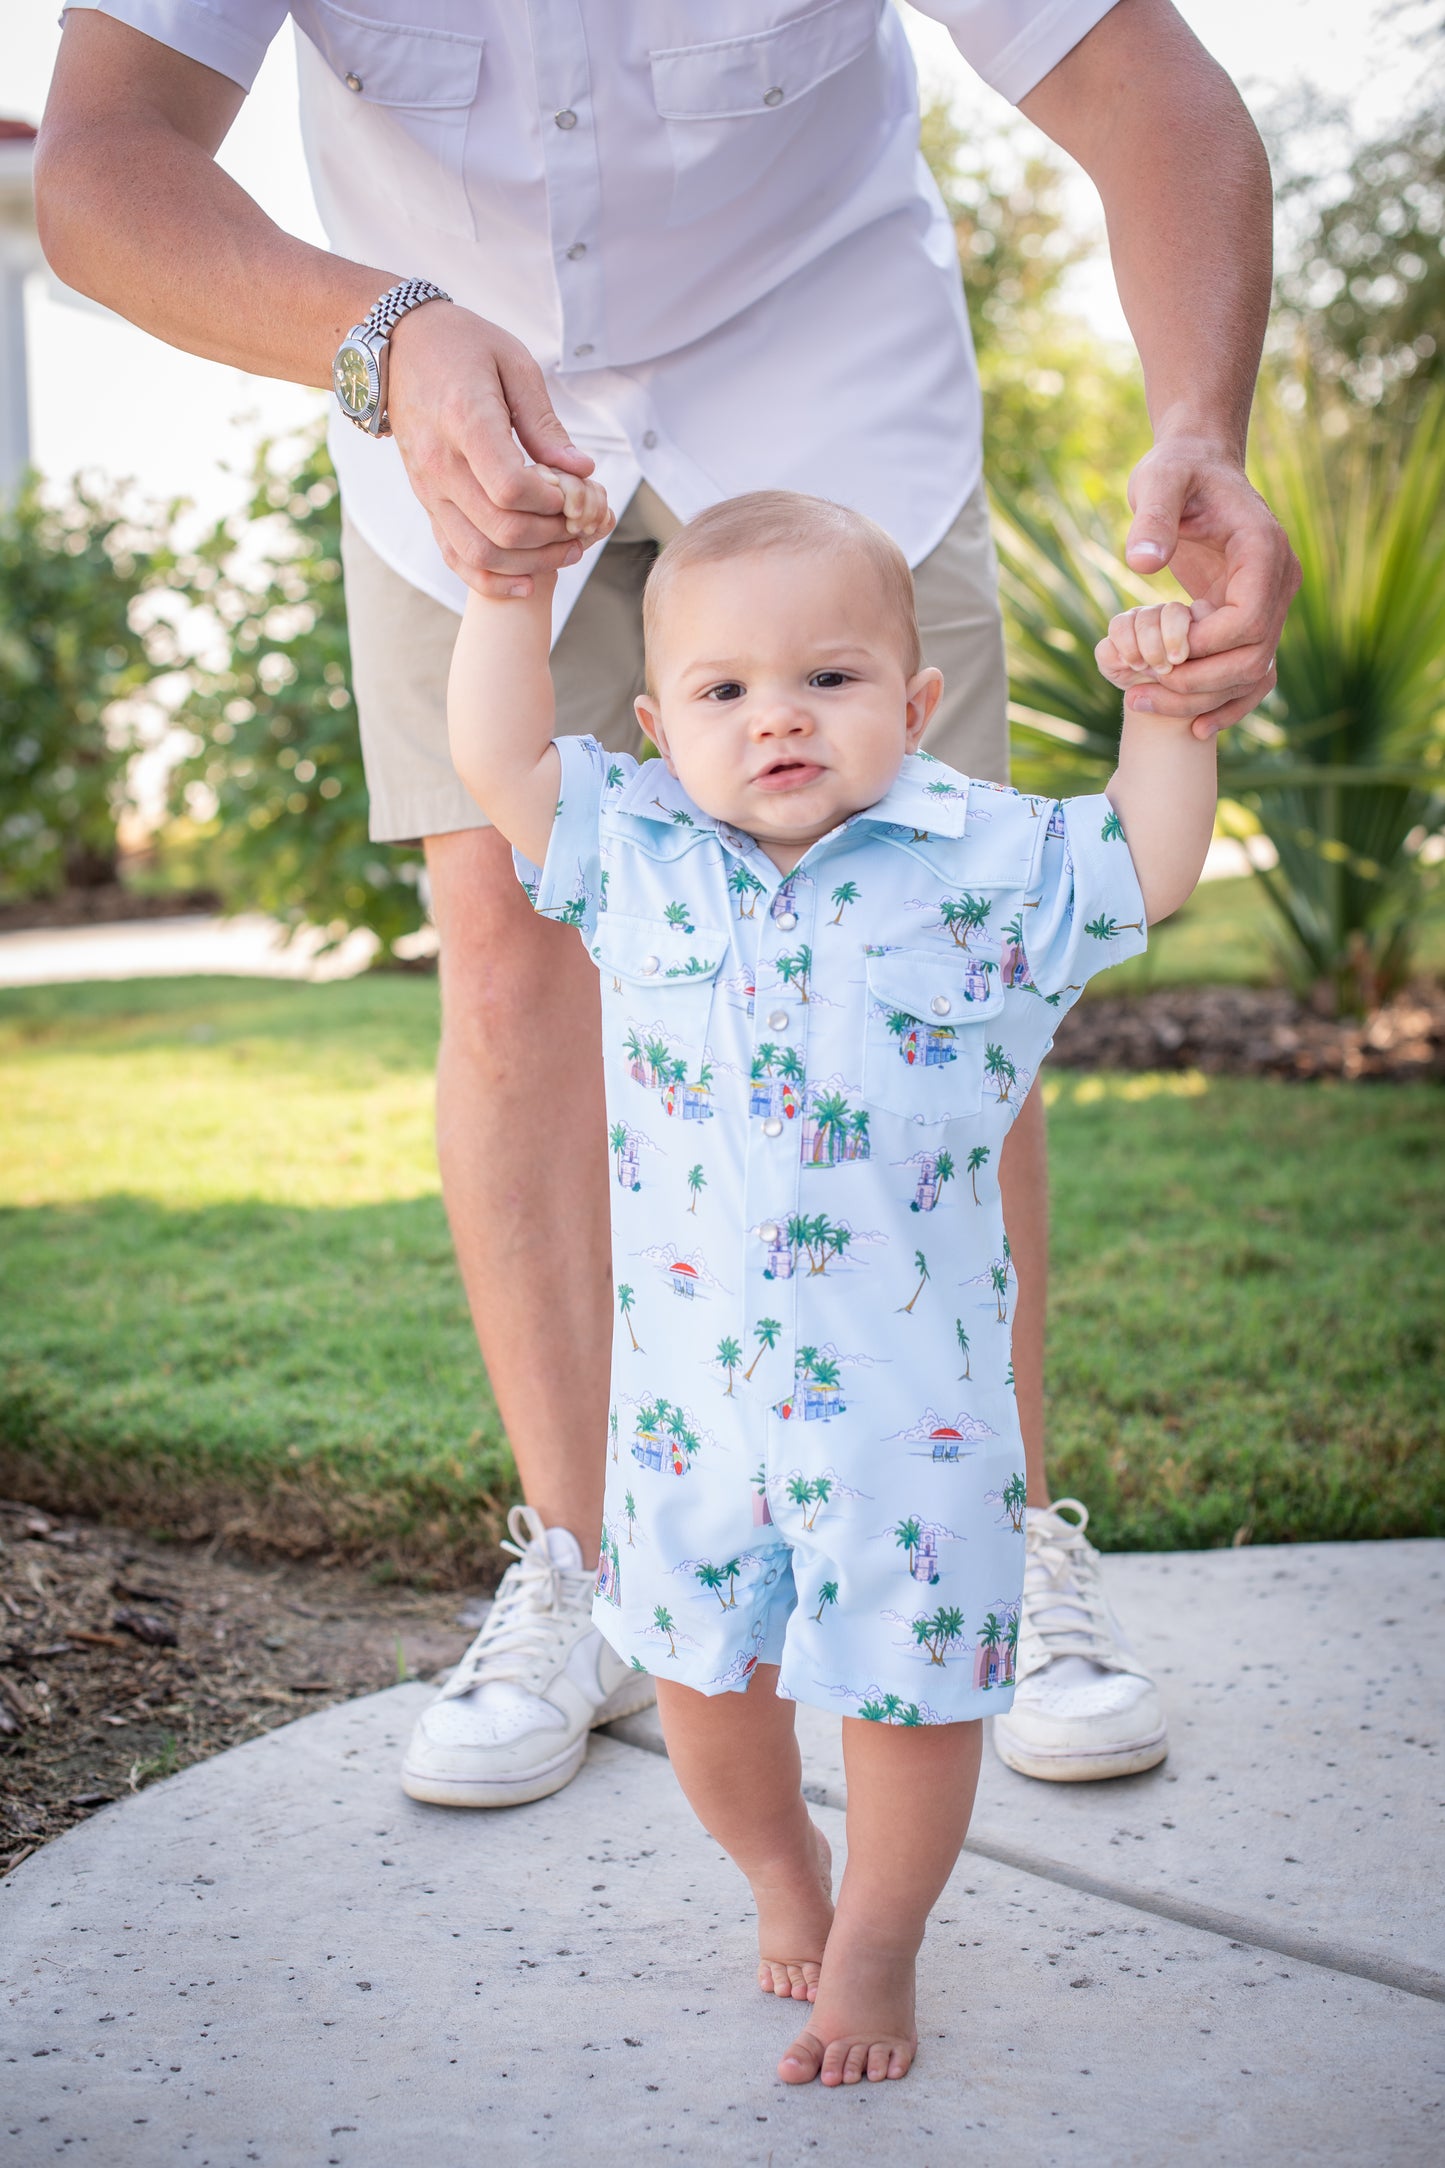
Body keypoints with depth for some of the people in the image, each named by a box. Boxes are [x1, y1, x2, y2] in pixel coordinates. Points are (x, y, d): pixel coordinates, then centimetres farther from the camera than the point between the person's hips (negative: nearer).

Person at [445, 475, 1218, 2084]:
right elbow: (498, 756, 7)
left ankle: (875, 1945, 27)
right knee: (700, 1665, 15)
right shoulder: (634, 854, 2)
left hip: (910, 1392, -2)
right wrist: (517, 579, 3)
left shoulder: (983, 864, -4)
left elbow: (1149, 868, 2)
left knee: (910, 1680, 5)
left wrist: (1163, 709, -11)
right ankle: (781, 1874, 43)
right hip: (694, 1380, 3)